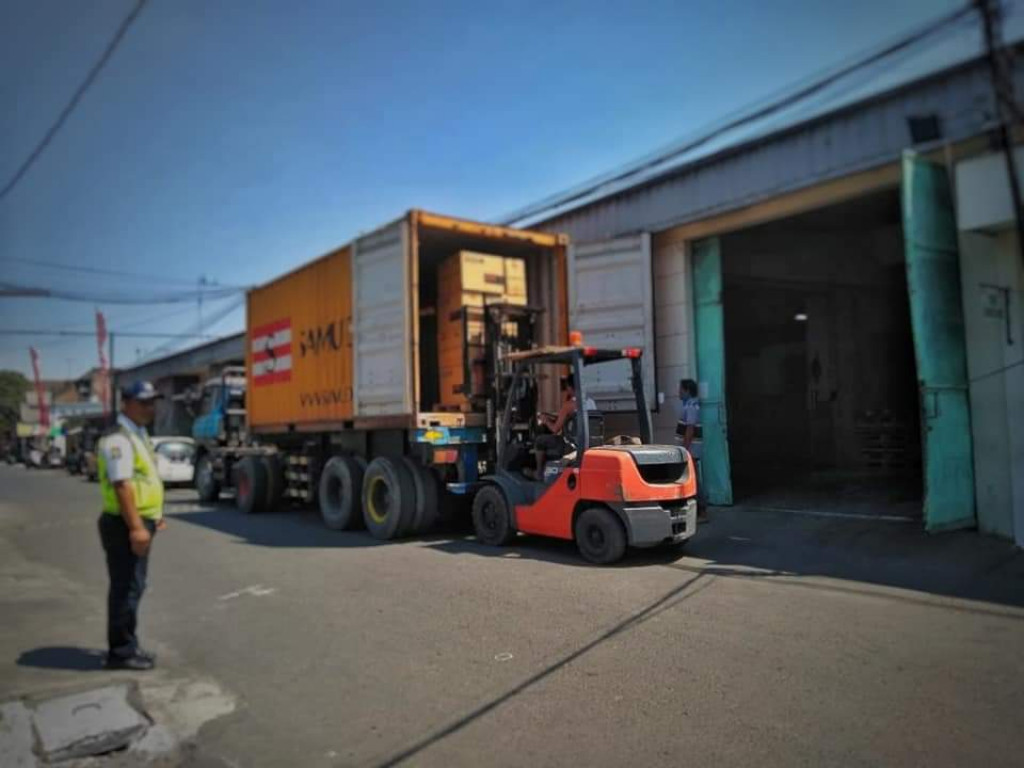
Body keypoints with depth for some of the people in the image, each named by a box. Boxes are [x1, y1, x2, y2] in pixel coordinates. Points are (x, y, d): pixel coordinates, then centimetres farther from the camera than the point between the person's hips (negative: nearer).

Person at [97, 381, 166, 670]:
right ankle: (121, 651, 7)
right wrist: (135, 527, -27)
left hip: (139, 522, 10)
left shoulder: (138, 435, 15)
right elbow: (121, 485, -24)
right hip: (125, 525, -10)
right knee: (126, 589, -3)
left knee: (131, 587, 16)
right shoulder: (118, 439, -17)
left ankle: (127, 647, 27)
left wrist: (154, 515, 22)